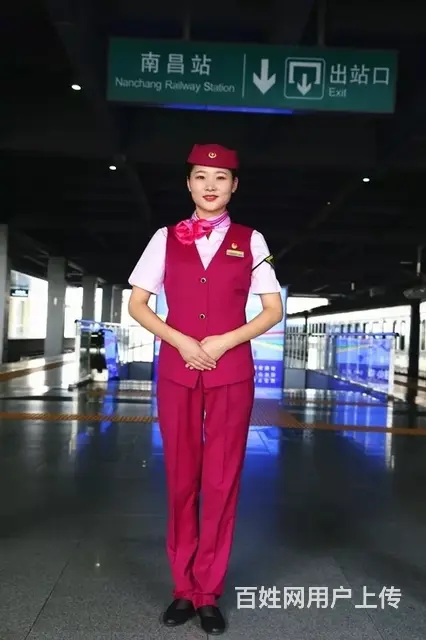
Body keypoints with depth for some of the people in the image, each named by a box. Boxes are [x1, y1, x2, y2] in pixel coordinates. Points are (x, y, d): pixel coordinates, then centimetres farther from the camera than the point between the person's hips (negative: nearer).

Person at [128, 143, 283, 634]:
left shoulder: (250, 241, 6)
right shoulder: (166, 238, 7)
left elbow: (273, 309, 5)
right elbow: (137, 304, 6)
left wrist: (225, 341, -9)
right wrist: (181, 340, -9)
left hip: (231, 372, 0)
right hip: (176, 370, 1)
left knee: (222, 481, 3)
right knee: (181, 479, 7)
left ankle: (208, 593, 19)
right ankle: (184, 588, 22)